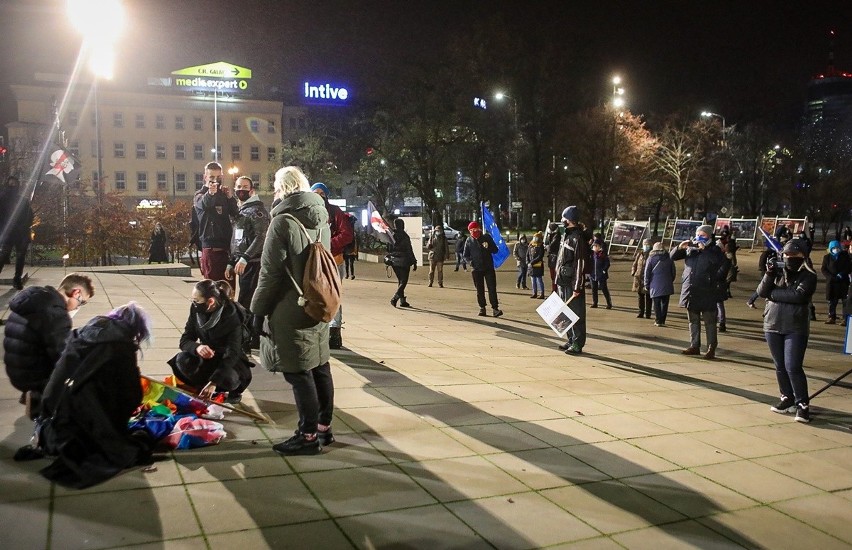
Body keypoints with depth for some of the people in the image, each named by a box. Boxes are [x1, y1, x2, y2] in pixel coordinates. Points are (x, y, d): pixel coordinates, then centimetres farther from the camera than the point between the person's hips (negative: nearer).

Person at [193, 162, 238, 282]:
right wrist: (210, 193, -44)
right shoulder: (201, 195, 4)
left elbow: (236, 213, 4)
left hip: (227, 246, 4)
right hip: (211, 247, -4)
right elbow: (203, 204, -21)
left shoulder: (224, 195, 17)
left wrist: (230, 198, -13)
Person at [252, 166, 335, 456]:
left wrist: (258, 309, -6)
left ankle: (308, 435, 4)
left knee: (298, 373, -2)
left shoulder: (283, 221, -15)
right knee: (319, 367, 13)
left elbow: (271, 273, -15)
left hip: (290, 311, -8)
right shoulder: (321, 220, 11)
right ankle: (324, 427, 23)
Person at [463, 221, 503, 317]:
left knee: (492, 289, -6)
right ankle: (482, 308, 16)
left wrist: (488, 247, -17)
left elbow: (495, 250, 3)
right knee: (480, 290, 7)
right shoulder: (469, 241, 4)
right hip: (476, 269, 1)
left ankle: (495, 308, -5)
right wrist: (470, 261, -9)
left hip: (489, 268, -1)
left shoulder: (487, 237, 2)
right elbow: (465, 255, 11)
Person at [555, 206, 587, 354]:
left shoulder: (578, 238, -15)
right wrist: (558, 278, 16)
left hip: (572, 283, -9)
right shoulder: (566, 235, 14)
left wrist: (577, 287, -21)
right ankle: (571, 340, 26)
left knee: (576, 314, -2)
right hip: (563, 281, 9)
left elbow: (580, 264, -18)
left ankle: (577, 344, 4)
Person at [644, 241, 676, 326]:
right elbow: (673, 271, 12)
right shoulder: (669, 258, 9)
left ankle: (658, 321, 0)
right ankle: (662, 321, 11)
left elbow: (647, 272, -1)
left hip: (655, 285, -3)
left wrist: (646, 284, 4)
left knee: (656, 303, 2)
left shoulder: (651, 258, 0)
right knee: (665, 303, 9)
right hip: (667, 285, 3)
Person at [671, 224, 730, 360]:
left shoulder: (715, 250, -2)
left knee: (709, 321, 0)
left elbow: (724, 264, -17)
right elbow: (672, 257, 11)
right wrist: (680, 247, -6)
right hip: (690, 292, 5)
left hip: (707, 293, -5)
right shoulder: (690, 249, 11)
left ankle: (711, 349, 4)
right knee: (693, 321, 12)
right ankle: (694, 346, 21)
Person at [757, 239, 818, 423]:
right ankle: (787, 399, 24)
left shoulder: (808, 276, -2)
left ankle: (802, 404, 0)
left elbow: (798, 295, -18)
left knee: (793, 367, -10)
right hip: (773, 325, 4)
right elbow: (762, 292, -1)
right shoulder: (777, 271, 9)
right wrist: (769, 274, -16)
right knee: (780, 366, 11)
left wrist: (774, 293, -9)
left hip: (796, 328, -4)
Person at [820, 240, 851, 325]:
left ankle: (846, 319, 0)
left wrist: (842, 274, -13)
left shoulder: (845, 255, 5)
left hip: (843, 282, -1)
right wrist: (831, 277, -11)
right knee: (832, 302, 5)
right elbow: (823, 269, 3)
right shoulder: (827, 257, 6)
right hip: (831, 283, 1)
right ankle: (832, 317, 12)